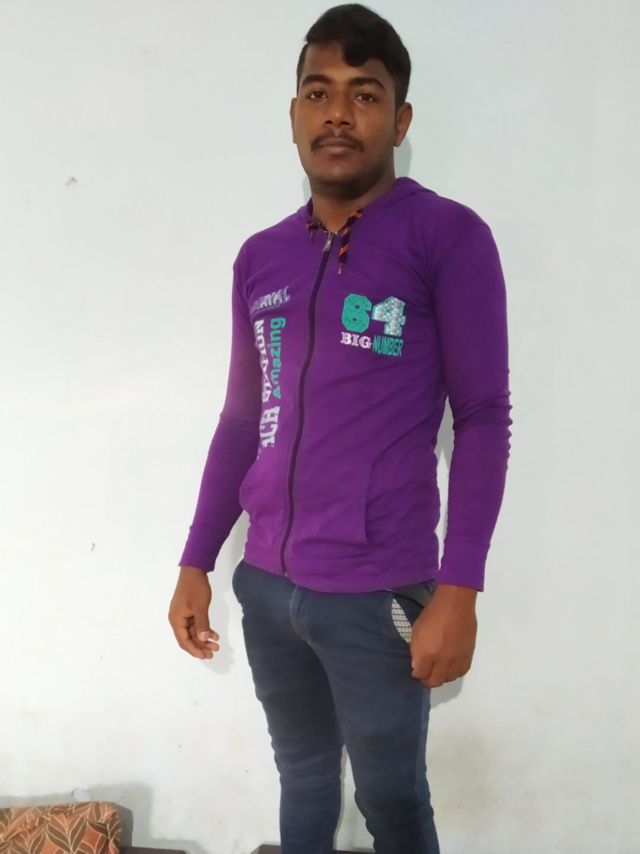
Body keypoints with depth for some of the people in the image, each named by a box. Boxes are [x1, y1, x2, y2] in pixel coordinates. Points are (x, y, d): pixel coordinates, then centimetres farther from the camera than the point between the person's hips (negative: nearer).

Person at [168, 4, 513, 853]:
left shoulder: (448, 237, -8)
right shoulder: (260, 258, 7)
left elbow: (484, 418, -9)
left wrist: (458, 588, -15)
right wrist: (196, 562, 12)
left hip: (378, 595, -4)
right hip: (266, 586, 5)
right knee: (303, 781, 20)